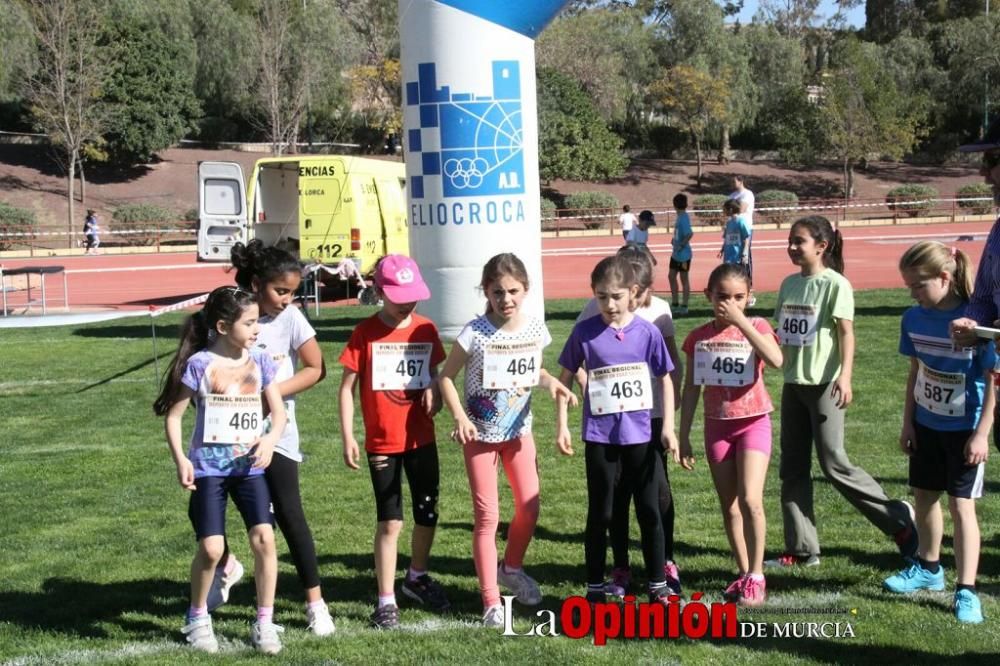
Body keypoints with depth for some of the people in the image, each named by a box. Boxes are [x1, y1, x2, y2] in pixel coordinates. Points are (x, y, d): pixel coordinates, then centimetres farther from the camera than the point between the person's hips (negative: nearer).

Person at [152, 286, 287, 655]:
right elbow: (173, 415, -2)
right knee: (211, 548, -8)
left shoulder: (260, 361, 3)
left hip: (249, 465, 3)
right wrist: (180, 459, -13)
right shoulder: (200, 364, -8)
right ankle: (198, 618, 19)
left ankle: (265, 622, 5)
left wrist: (270, 438, -15)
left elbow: (278, 411, 6)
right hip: (209, 466, -3)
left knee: (264, 537, -11)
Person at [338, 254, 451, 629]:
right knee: (390, 522, 0)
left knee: (427, 515, 14)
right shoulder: (366, 334, -9)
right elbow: (347, 387, -6)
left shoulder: (426, 330, 1)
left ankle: (417, 578, 38)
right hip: (382, 444, -4)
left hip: (422, 440, 4)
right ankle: (386, 601, 10)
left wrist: (434, 393, -9)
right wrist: (348, 438, -10)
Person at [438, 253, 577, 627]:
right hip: (481, 434, -4)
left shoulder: (535, 330, -6)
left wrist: (551, 383, -11)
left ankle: (511, 568, 36)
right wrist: (460, 417, -22)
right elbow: (446, 377, -10)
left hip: (519, 431, 4)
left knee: (529, 508, 7)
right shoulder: (475, 333, -18)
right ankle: (491, 602, 8)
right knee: (488, 516, -1)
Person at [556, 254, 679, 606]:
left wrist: (668, 428, -1)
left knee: (649, 510, 7)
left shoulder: (647, 332, -4)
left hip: (639, 434, 1)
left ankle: (658, 585, 19)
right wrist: (562, 426, 0)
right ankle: (595, 588, 19)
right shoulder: (585, 332, -6)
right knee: (600, 514, 8)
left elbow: (665, 379, 4)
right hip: (599, 436, 0)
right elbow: (566, 377, 4)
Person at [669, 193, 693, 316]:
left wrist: (681, 245, -22)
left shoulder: (684, 218, -20)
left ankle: (684, 306, 10)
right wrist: (674, 241, 7)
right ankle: (675, 304, 23)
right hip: (676, 254, 10)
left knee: (684, 279, 1)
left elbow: (689, 233, -30)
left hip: (683, 254, -10)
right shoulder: (680, 217, 8)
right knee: (671, 276, 15)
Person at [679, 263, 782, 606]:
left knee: (750, 500, -14)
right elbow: (692, 388, 6)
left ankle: (756, 577, -2)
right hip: (717, 425, 3)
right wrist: (683, 435, 5)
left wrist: (741, 322, -26)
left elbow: (776, 360, -28)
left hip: (753, 423, -3)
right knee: (729, 506, 8)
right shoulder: (699, 337, 1)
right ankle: (744, 574, 20)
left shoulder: (756, 327, -7)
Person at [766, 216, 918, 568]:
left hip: (823, 383, -7)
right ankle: (802, 549, 15)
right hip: (793, 383, 7)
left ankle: (897, 518, 11)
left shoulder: (835, 284, -9)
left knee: (834, 464, -7)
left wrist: (845, 375, -21)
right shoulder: (789, 284, 10)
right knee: (792, 468, 7)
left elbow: (846, 333, -13)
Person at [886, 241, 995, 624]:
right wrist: (908, 422, 7)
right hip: (926, 424, 6)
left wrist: (981, 434, -16)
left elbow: (992, 381, -16)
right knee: (924, 495, 17)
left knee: (961, 505, -5)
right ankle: (928, 568, 37)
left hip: (964, 428, -6)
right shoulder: (915, 319, -4)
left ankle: (966, 591, 1)